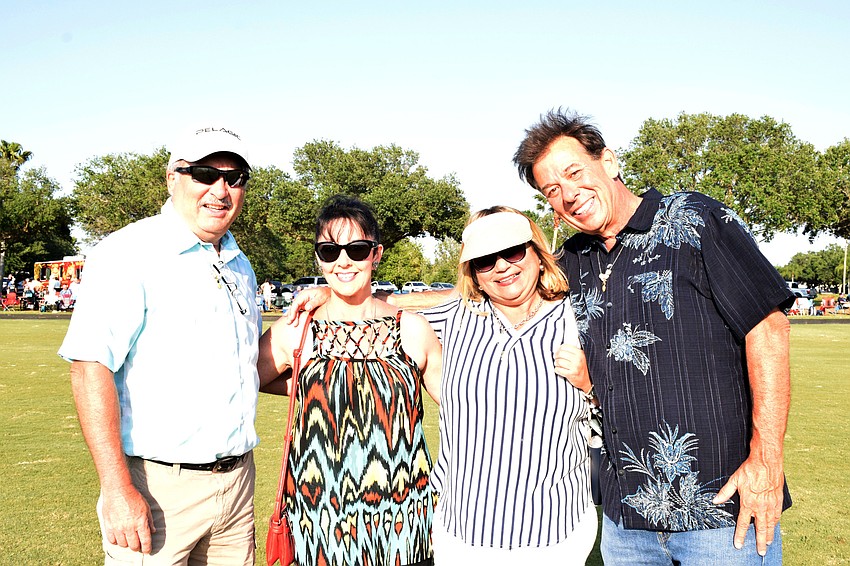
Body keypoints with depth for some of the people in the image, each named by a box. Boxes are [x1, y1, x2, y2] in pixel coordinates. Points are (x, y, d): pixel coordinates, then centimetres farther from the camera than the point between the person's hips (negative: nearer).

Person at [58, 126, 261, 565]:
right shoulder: (129, 253, -10)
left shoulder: (240, 267, 14)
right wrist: (117, 490, -23)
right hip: (158, 486, -6)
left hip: (238, 480, 7)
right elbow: (91, 368, -19)